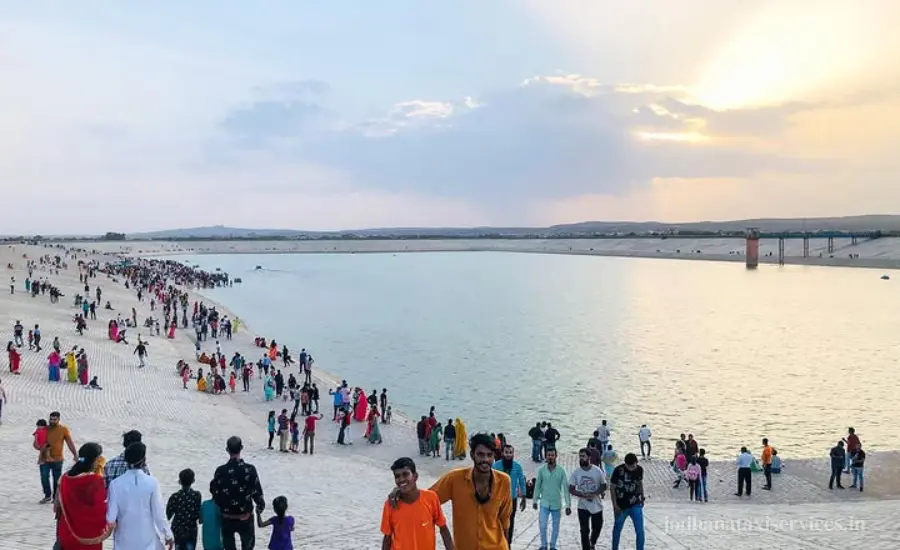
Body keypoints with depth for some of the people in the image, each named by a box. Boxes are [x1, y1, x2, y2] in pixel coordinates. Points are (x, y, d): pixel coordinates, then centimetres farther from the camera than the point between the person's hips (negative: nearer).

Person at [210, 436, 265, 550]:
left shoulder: (221, 471, -15)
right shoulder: (250, 469, -17)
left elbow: (214, 491, -5)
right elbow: (257, 492, -10)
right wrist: (261, 505, 10)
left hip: (227, 518, 1)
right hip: (245, 517, 0)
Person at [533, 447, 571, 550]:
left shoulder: (561, 470, -10)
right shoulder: (541, 469, -6)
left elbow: (566, 488, -9)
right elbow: (537, 486, 2)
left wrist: (568, 505, -12)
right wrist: (535, 500, 5)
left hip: (557, 503, 0)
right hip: (544, 503, 0)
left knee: (556, 526, 10)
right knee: (542, 525, -8)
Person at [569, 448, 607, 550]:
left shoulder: (597, 471, -9)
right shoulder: (576, 472, -8)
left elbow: (604, 486, -1)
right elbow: (571, 490, -4)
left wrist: (594, 494, -19)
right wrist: (583, 495, -21)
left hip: (597, 506, 1)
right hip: (583, 506, -1)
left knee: (597, 528, 17)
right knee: (585, 531, 1)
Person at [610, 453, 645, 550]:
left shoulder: (640, 470, -8)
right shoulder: (618, 470, -18)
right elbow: (612, 488, -10)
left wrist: (642, 497, 13)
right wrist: (615, 505, -12)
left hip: (636, 505, 2)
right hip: (621, 506, -1)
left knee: (640, 531, -3)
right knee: (617, 529, 15)